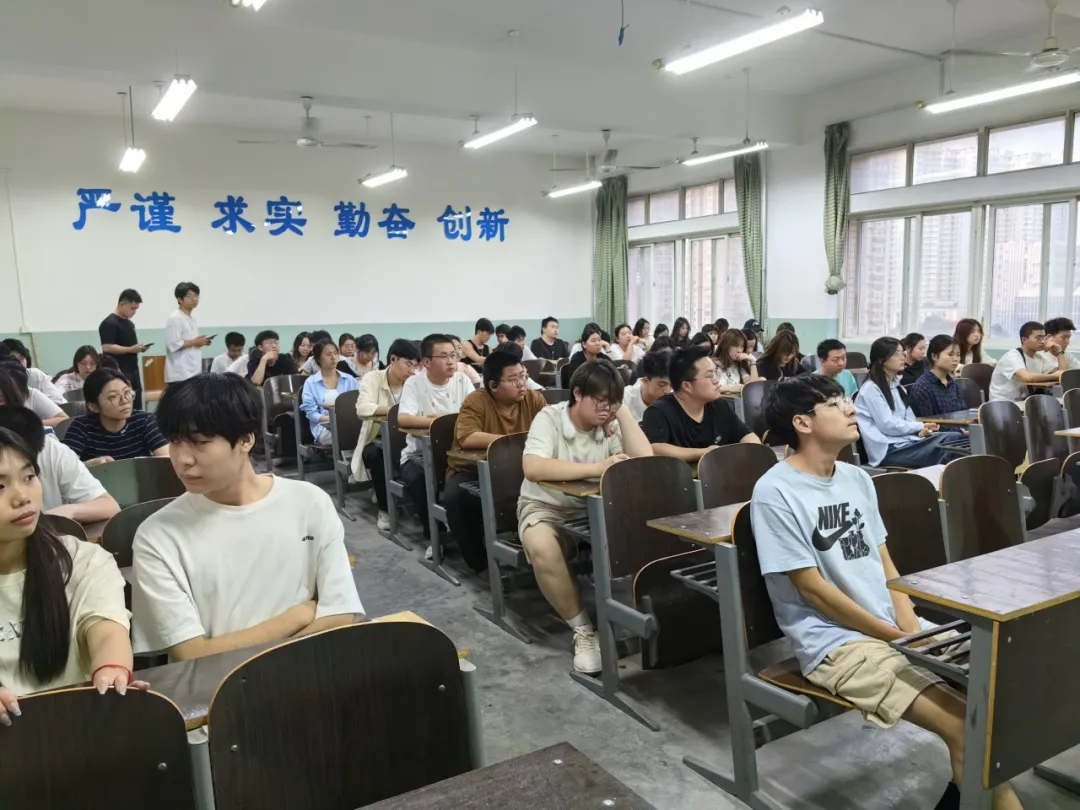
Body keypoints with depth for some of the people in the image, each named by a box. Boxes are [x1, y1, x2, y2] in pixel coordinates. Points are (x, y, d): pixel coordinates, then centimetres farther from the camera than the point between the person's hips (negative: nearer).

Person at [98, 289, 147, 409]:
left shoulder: (129, 323, 17)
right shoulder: (109, 323, -11)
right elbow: (107, 347, -20)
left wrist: (138, 348, 5)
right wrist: (131, 349, -22)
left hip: (132, 372, 9)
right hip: (118, 373, -9)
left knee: (136, 408, 9)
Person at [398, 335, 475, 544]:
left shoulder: (462, 380, 2)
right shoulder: (414, 383, -6)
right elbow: (403, 419, -20)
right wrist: (434, 421, -32)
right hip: (420, 454, -2)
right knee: (415, 478, -32)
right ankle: (434, 532, -7)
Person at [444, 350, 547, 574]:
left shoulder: (534, 399, -2)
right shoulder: (476, 401, -15)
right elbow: (467, 438, -31)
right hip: (473, 472, -2)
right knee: (455, 495, -33)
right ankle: (481, 563, -12)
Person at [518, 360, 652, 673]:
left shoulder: (611, 424, -2)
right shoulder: (549, 418, -14)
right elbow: (533, 468, -33)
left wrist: (622, 410, -13)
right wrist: (596, 468, -38)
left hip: (595, 509, 4)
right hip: (545, 508, -3)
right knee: (542, 548, -37)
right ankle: (583, 630, -15)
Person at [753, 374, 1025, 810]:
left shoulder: (857, 478, 10)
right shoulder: (775, 493, -15)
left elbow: (884, 563, 13)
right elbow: (812, 589, -14)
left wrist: (911, 627, -3)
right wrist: (897, 638, -10)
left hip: (898, 627, 8)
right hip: (836, 644, -8)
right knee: (966, 725, -21)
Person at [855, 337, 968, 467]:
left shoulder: (896, 386, 22)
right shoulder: (871, 389, -6)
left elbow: (908, 418, 16)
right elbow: (888, 425, -13)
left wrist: (921, 431, -6)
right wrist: (921, 427, -6)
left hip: (906, 440, 8)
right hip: (888, 450, -8)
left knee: (954, 438, -19)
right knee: (943, 452, -30)